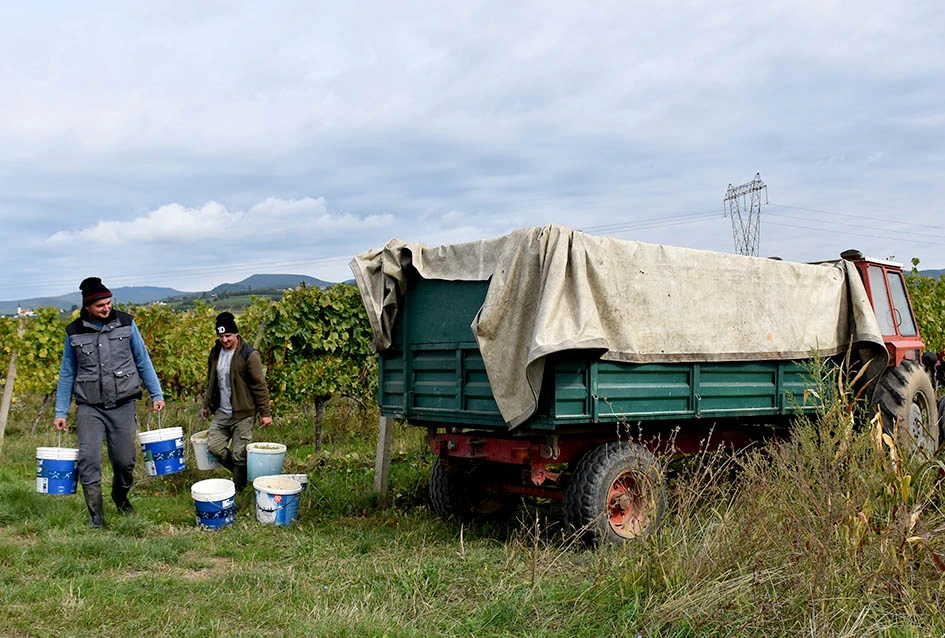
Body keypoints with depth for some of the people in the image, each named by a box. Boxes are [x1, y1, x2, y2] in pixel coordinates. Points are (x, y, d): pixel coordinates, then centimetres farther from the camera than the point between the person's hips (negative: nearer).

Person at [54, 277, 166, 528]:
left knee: (125, 460, 3)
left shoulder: (125, 324, -1)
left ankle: (121, 496, 34)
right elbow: (67, 374, 9)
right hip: (89, 408, 0)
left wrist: (157, 394, 4)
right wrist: (61, 412, 7)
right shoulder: (75, 332, 1)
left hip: (123, 406, 0)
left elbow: (143, 362, 7)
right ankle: (96, 516, 4)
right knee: (88, 460, -10)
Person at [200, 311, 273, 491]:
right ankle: (239, 471, 24)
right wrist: (206, 405, 24)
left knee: (239, 454, -2)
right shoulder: (215, 352, 6)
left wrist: (265, 413, -13)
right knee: (214, 446, 2)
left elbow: (260, 385, -13)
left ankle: (239, 488, 17)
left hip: (243, 414, -6)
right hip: (221, 412, 6)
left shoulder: (249, 355, -14)